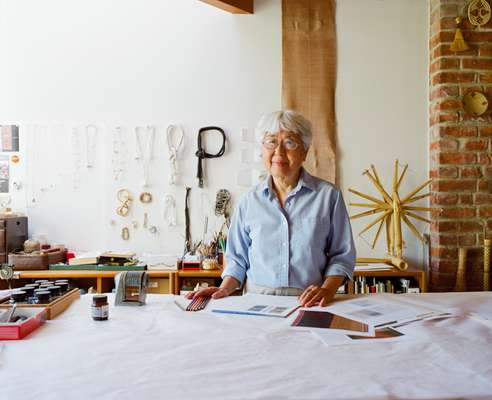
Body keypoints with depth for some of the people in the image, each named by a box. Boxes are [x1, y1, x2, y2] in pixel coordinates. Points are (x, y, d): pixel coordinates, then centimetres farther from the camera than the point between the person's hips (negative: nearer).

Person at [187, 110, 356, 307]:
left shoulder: (328, 195, 5)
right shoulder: (249, 201, 10)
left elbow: (342, 255, 7)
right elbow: (238, 258, 16)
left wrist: (327, 289, -8)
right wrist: (224, 289, 1)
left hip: (309, 303, 0)